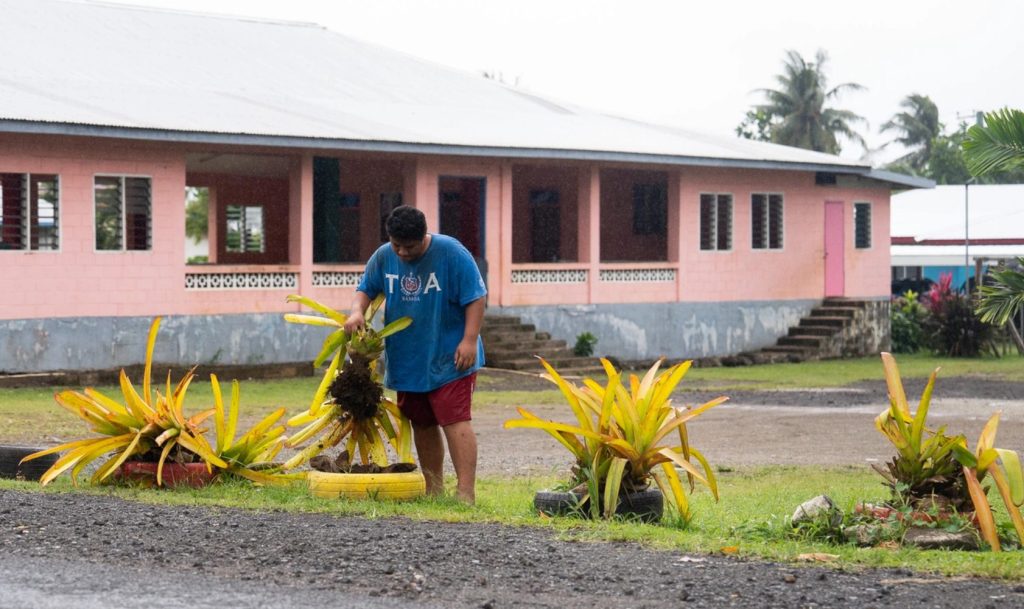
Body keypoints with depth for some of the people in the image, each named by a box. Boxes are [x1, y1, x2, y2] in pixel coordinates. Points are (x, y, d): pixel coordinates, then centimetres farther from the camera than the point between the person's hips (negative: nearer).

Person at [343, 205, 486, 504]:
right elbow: (366, 289, 15)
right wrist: (357, 311, -7)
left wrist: (470, 339, -18)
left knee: (454, 421, -13)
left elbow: (475, 298, -11)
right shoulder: (383, 257, 2)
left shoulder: (452, 253, -12)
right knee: (421, 424, 12)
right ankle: (433, 488, 23)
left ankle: (466, 493, -15)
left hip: (449, 359, -6)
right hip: (407, 361, 6)